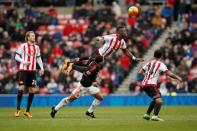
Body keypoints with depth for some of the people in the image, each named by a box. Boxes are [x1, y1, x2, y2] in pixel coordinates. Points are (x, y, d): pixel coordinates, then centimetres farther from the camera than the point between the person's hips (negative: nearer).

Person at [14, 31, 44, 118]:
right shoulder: (23, 46, -3)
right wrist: (24, 62, -17)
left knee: (32, 90, 0)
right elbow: (17, 56, -2)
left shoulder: (36, 47, 11)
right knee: (21, 88, -12)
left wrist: (42, 68, 5)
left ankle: (27, 111, 10)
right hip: (23, 70, -4)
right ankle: (18, 109, 0)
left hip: (33, 71, 4)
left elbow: (38, 58, 17)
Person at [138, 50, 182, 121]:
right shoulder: (160, 64, 0)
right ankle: (155, 116, -30)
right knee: (159, 100, -13)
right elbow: (169, 73, -7)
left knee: (155, 99, 24)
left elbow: (140, 72, 18)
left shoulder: (149, 63, 18)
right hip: (151, 84, -8)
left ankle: (147, 114, 23)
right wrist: (177, 78, 4)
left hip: (144, 84, 8)